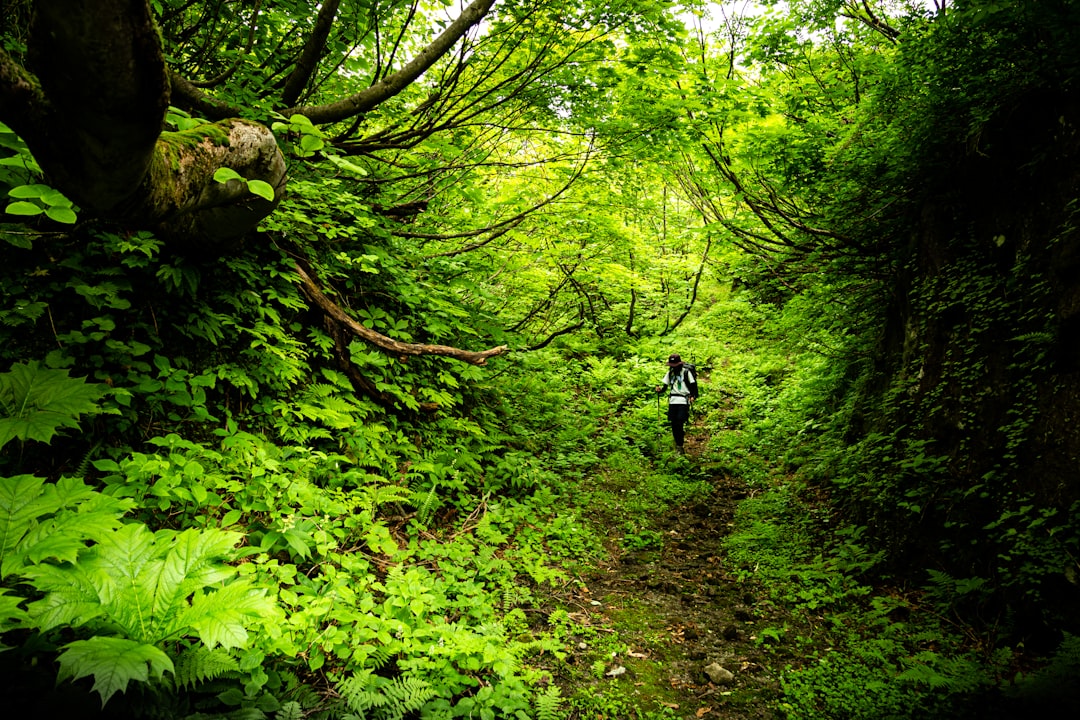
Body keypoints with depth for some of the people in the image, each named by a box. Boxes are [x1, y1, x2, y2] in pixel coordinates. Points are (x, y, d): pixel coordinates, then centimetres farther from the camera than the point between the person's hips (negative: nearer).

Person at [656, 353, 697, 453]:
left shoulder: (686, 372, 0)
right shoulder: (670, 372, 14)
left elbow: (693, 385, 0)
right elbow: (665, 384, 16)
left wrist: (693, 396, -14)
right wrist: (660, 389, -6)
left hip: (683, 401, -5)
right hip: (672, 401, 5)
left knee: (680, 423, -13)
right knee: (673, 423, 2)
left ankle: (680, 446, -7)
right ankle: (677, 444, 15)